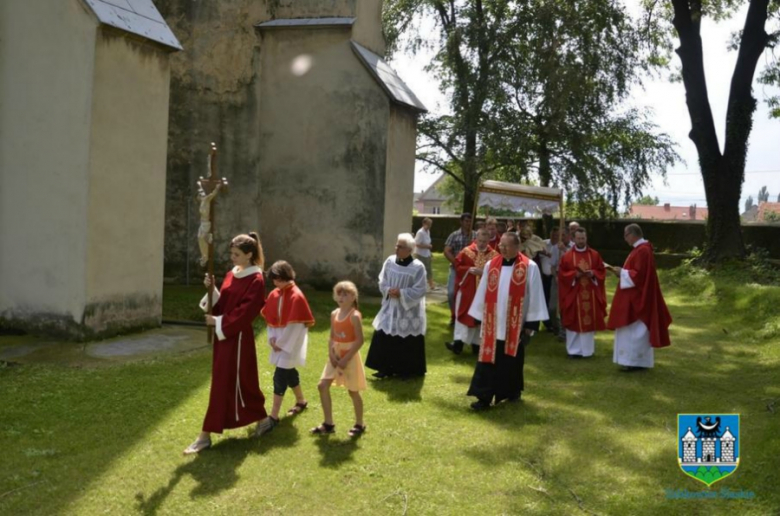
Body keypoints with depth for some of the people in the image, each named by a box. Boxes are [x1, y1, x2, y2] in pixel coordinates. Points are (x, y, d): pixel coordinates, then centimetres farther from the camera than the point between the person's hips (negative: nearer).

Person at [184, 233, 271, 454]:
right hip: (223, 336, 9)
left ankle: (206, 436, 1)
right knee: (222, 384, 16)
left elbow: (245, 312, -19)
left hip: (238, 338, -9)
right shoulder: (231, 275, 11)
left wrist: (218, 321, -17)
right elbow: (222, 303, 13)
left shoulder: (256, 281, -14)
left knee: (225, 385, -5)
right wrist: (211, 289, -4)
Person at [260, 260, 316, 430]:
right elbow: (270, 318, 10)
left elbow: (297, 324, -18)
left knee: (280, 375, -10)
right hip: (279, 341, 7)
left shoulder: (297, 297, -18)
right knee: (289, 372, 19)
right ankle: (301, 401, 39)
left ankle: (274, 415, -6)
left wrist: (282, 342, -15)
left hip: (291, 343, -7)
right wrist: (272, 337, -3)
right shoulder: (274, 295, 5)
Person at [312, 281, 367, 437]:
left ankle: (359, 424, 22)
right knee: (323, 386, 3)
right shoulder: (334, 314, 4)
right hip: (335, 356, 7)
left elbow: (359, 340, -19)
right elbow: (332, 337, 8)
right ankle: (328, 424, 15)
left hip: (350, 357, -7)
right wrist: (331, 354, -7)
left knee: (353, 391, 4)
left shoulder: (355, 316, -16)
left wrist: (346, 359, -19)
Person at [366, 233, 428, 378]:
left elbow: (420, 291, -15)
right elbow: (382, 282, 6)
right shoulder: (390, 261, -1)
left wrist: (401, 293, -21)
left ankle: (407, 370, 19)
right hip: (390, 308, 5)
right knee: (384, 339, 7)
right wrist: (388, 290, -14)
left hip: (409, 311, -5)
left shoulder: (418, 267, -15)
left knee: (408, 342, 3)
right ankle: (386, 368, 21)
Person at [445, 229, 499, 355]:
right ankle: (459, 342, -4)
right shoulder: (466, 251, 0)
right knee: (463, 316, -2)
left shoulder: (494, 255, -2)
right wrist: (469, 269, -15)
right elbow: (457, 266, 1)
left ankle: (476, 343, 18)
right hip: (467, 290, 0)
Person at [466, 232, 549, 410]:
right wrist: (480, 317, 8)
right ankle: (484, 396, 4)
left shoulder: (529, 268, -7)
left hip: (515, 325, -2)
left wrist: (531, 324, -7)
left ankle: (513, 392, 31)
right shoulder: (491, 265, 2)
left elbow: (534, 297, -6)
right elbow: (483, 293, 8)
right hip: (493, 323, 2)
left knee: (512, 361, 12)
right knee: (489, 360, 0)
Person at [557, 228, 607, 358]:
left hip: (590, 295, 2)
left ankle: (587, 350, 16)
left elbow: (602, 271, 6)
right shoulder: (567, 256, 0)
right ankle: (574, 350, 9)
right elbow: (561, 273, -3)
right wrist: (574, 275, -17)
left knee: (589, 321, 5)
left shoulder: (595, 255, 6)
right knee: (574, 322, 1)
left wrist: (593, 274, -13)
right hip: (573, 294, -2)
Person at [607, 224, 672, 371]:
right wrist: (622, 271, 9)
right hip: (636, 297, 11)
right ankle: (637, 360, 19)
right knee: (635, 330, 13)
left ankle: (636, 361, 0)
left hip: (637, 298, -11)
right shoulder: (641, 249, 13)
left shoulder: (642, 251, -20)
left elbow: (638, 275, -24)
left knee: (634, 329, -5)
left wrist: (622, 273, -13)